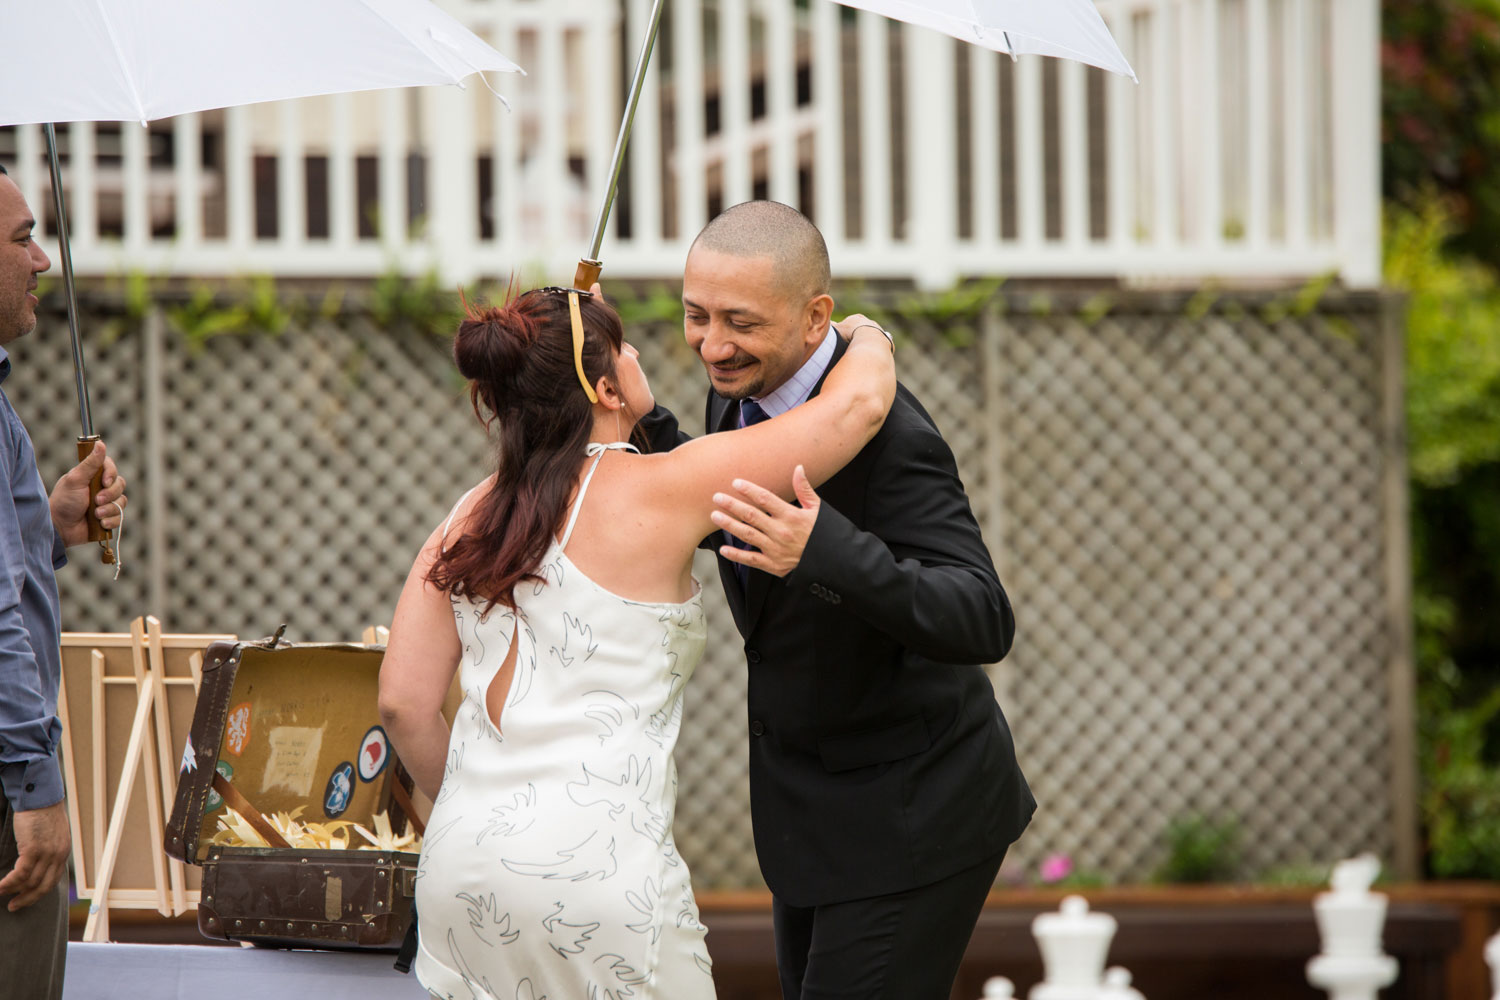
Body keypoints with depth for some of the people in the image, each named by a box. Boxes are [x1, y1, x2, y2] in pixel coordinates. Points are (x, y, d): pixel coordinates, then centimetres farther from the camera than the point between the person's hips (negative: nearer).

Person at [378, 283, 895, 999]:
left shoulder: (468, 520, 9)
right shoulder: (657, 491, -6)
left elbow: (402, 705, 9)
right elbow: (857, 404, -4)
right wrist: (867, 341, 18)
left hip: (458, 860, 6)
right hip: (593, 856, -6)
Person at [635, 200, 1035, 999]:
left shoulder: (887, 434, -28)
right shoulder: (742, 389, -2)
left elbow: (982, 622, -36)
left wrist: (824, 550, -50)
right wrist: (644, 423, 2)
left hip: (912, 813, -9)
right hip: (816, 803, 9)